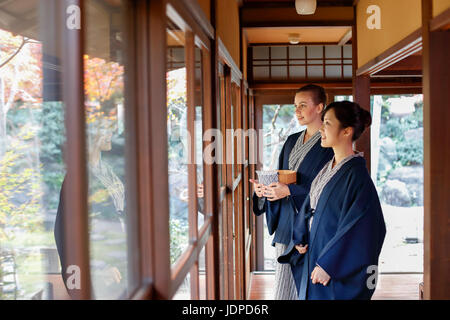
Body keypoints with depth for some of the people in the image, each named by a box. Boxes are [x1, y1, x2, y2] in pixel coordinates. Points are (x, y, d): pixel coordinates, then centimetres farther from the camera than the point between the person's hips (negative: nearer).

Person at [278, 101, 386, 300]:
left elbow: (358, 228, -21)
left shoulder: (356, 174, -17)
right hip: (315, 257, 8)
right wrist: (300, 239, 1)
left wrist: (329, 265, -20)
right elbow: (309, 207, 16)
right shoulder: (328, 168, 8)